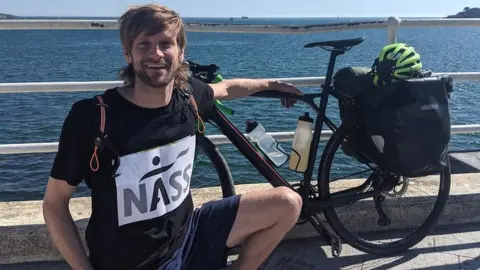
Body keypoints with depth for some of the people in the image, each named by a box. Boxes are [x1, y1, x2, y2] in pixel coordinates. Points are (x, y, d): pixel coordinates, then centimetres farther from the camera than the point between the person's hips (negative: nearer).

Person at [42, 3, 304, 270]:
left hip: (186, 237, 5)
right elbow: (54, 203, -11)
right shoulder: (90, 116, -23)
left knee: (287, 203, -1)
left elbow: (225, 88, 15)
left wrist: (270, 84, 28)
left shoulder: (188, 96, -10)